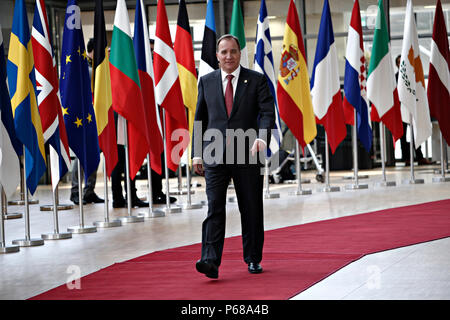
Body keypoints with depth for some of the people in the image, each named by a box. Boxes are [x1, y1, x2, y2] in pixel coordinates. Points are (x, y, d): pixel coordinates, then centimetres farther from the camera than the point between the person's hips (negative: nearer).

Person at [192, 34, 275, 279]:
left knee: (251, 210, 8)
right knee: (214, 208, -9)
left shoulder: (256, 80, 4)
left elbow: (267, 112, -5)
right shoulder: (206, 82, 10)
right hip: (215, 155, 1)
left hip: (247, 154, -1)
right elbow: (200, 119, 13)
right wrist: (197, 153, 7)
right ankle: (211, 261, -16)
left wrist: (262, 137, -24)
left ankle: (253, 259, 21)